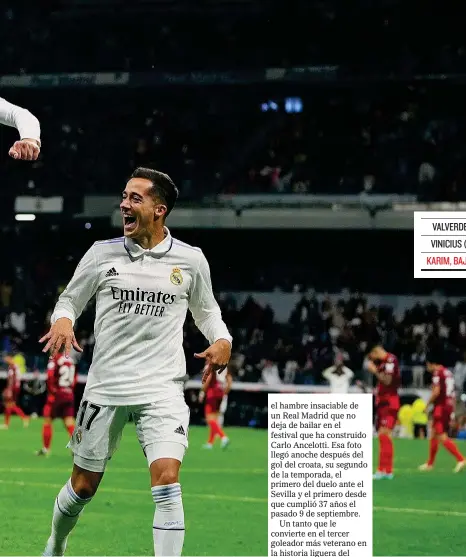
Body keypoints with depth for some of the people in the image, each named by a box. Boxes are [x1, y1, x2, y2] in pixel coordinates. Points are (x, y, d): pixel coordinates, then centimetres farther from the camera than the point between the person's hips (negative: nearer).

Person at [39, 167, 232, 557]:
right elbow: (69, 300, 13)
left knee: (167, 482, -19)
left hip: (163, 390, -1)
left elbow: (206, 310, 18)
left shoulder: (190, 260, 2)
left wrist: (222, 340, -1)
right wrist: (62, 320, -10)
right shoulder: (102, 254, 1)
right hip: (106, 387, 1)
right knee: (84, 486, 10)